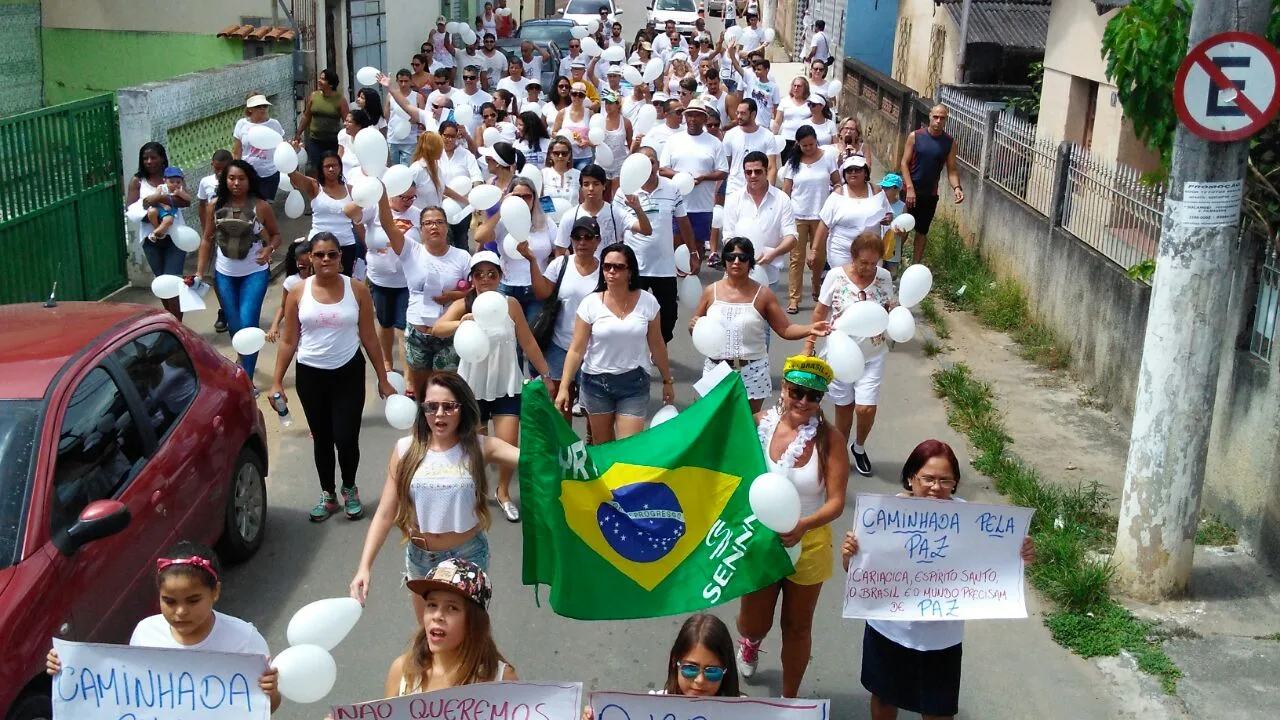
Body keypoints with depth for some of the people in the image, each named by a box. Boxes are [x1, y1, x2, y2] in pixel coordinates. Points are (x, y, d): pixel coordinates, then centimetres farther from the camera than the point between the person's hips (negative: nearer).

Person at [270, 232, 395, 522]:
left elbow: (369, 337, 1)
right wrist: (277, 382, -2)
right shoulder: (298, 293, -3)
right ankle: (328, 495, 31)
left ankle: (350, 490, 23)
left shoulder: (357, 290, -5)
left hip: (349, 373, -1)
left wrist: (383, 379, 2)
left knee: (346, 439, -6)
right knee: (321, 439, 11)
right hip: (310, 375, 1)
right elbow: (288, 341, 2)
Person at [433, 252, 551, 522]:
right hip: (473, 387, 0)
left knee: (508, 445, -5)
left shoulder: (511, 304, -6)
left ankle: (503, 493, 23)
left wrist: (546, 374, 7)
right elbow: (437, 329, -27)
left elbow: (528, 343, 3)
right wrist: (462, 323, -47)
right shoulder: (462, 305, -10)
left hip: (507, 386, 0)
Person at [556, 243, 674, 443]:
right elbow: (576, 349, -8)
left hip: (634, 382, 0)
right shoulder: (590, 303, -9)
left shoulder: (647, 302, -6)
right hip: (596, 381, 0)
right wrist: (564, 387, -15)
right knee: (602, 447, 14)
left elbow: (657, 346, 5)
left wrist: (668, 381, 11)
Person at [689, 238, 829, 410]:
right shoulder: (711, 291, 1)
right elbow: (695, 330, 9)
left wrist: (810, 329, -20)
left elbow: (785, 329, -4)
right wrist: (693, 326, -14)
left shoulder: (763, 294, -3)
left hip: (751, 373, -1)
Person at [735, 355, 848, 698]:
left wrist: (803, 526, -34)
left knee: (797, 627, 17)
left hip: (808, 543, -1)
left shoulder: (830, 439, -17)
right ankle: (750, 640, 56)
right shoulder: (760, 424, -13)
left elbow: (836, 501, -18)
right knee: (755, 623, 16)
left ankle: (789, 698, 40)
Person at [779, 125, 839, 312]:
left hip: (821, 216, 1)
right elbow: (786, 191, 3)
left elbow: (837, 182, 6)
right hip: (797, 217, 0)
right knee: (797, 258, 0)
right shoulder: (793, 162, 1)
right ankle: (793, 299, 1)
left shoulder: (827, 158, 0)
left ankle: (818, 291, 30)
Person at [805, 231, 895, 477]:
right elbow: (820, 313, -3)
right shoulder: (836, 275, -12)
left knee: (866, 408, -6)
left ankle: (859, 447, 24)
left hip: (872, 355, 1)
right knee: (844, 406, 11)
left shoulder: (884, 277, -6)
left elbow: (890, 311, 9)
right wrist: (808, 345, -2)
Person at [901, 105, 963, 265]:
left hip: (930, 194, 2)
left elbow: (951, 170, -2)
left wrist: (956, 187, -22)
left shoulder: (950, 142, -2)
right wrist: (910, 188, -16)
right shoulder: (915, 136, -7)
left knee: (922, 231, 12)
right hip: (910, 190, -2)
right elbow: (904, 163, -7)